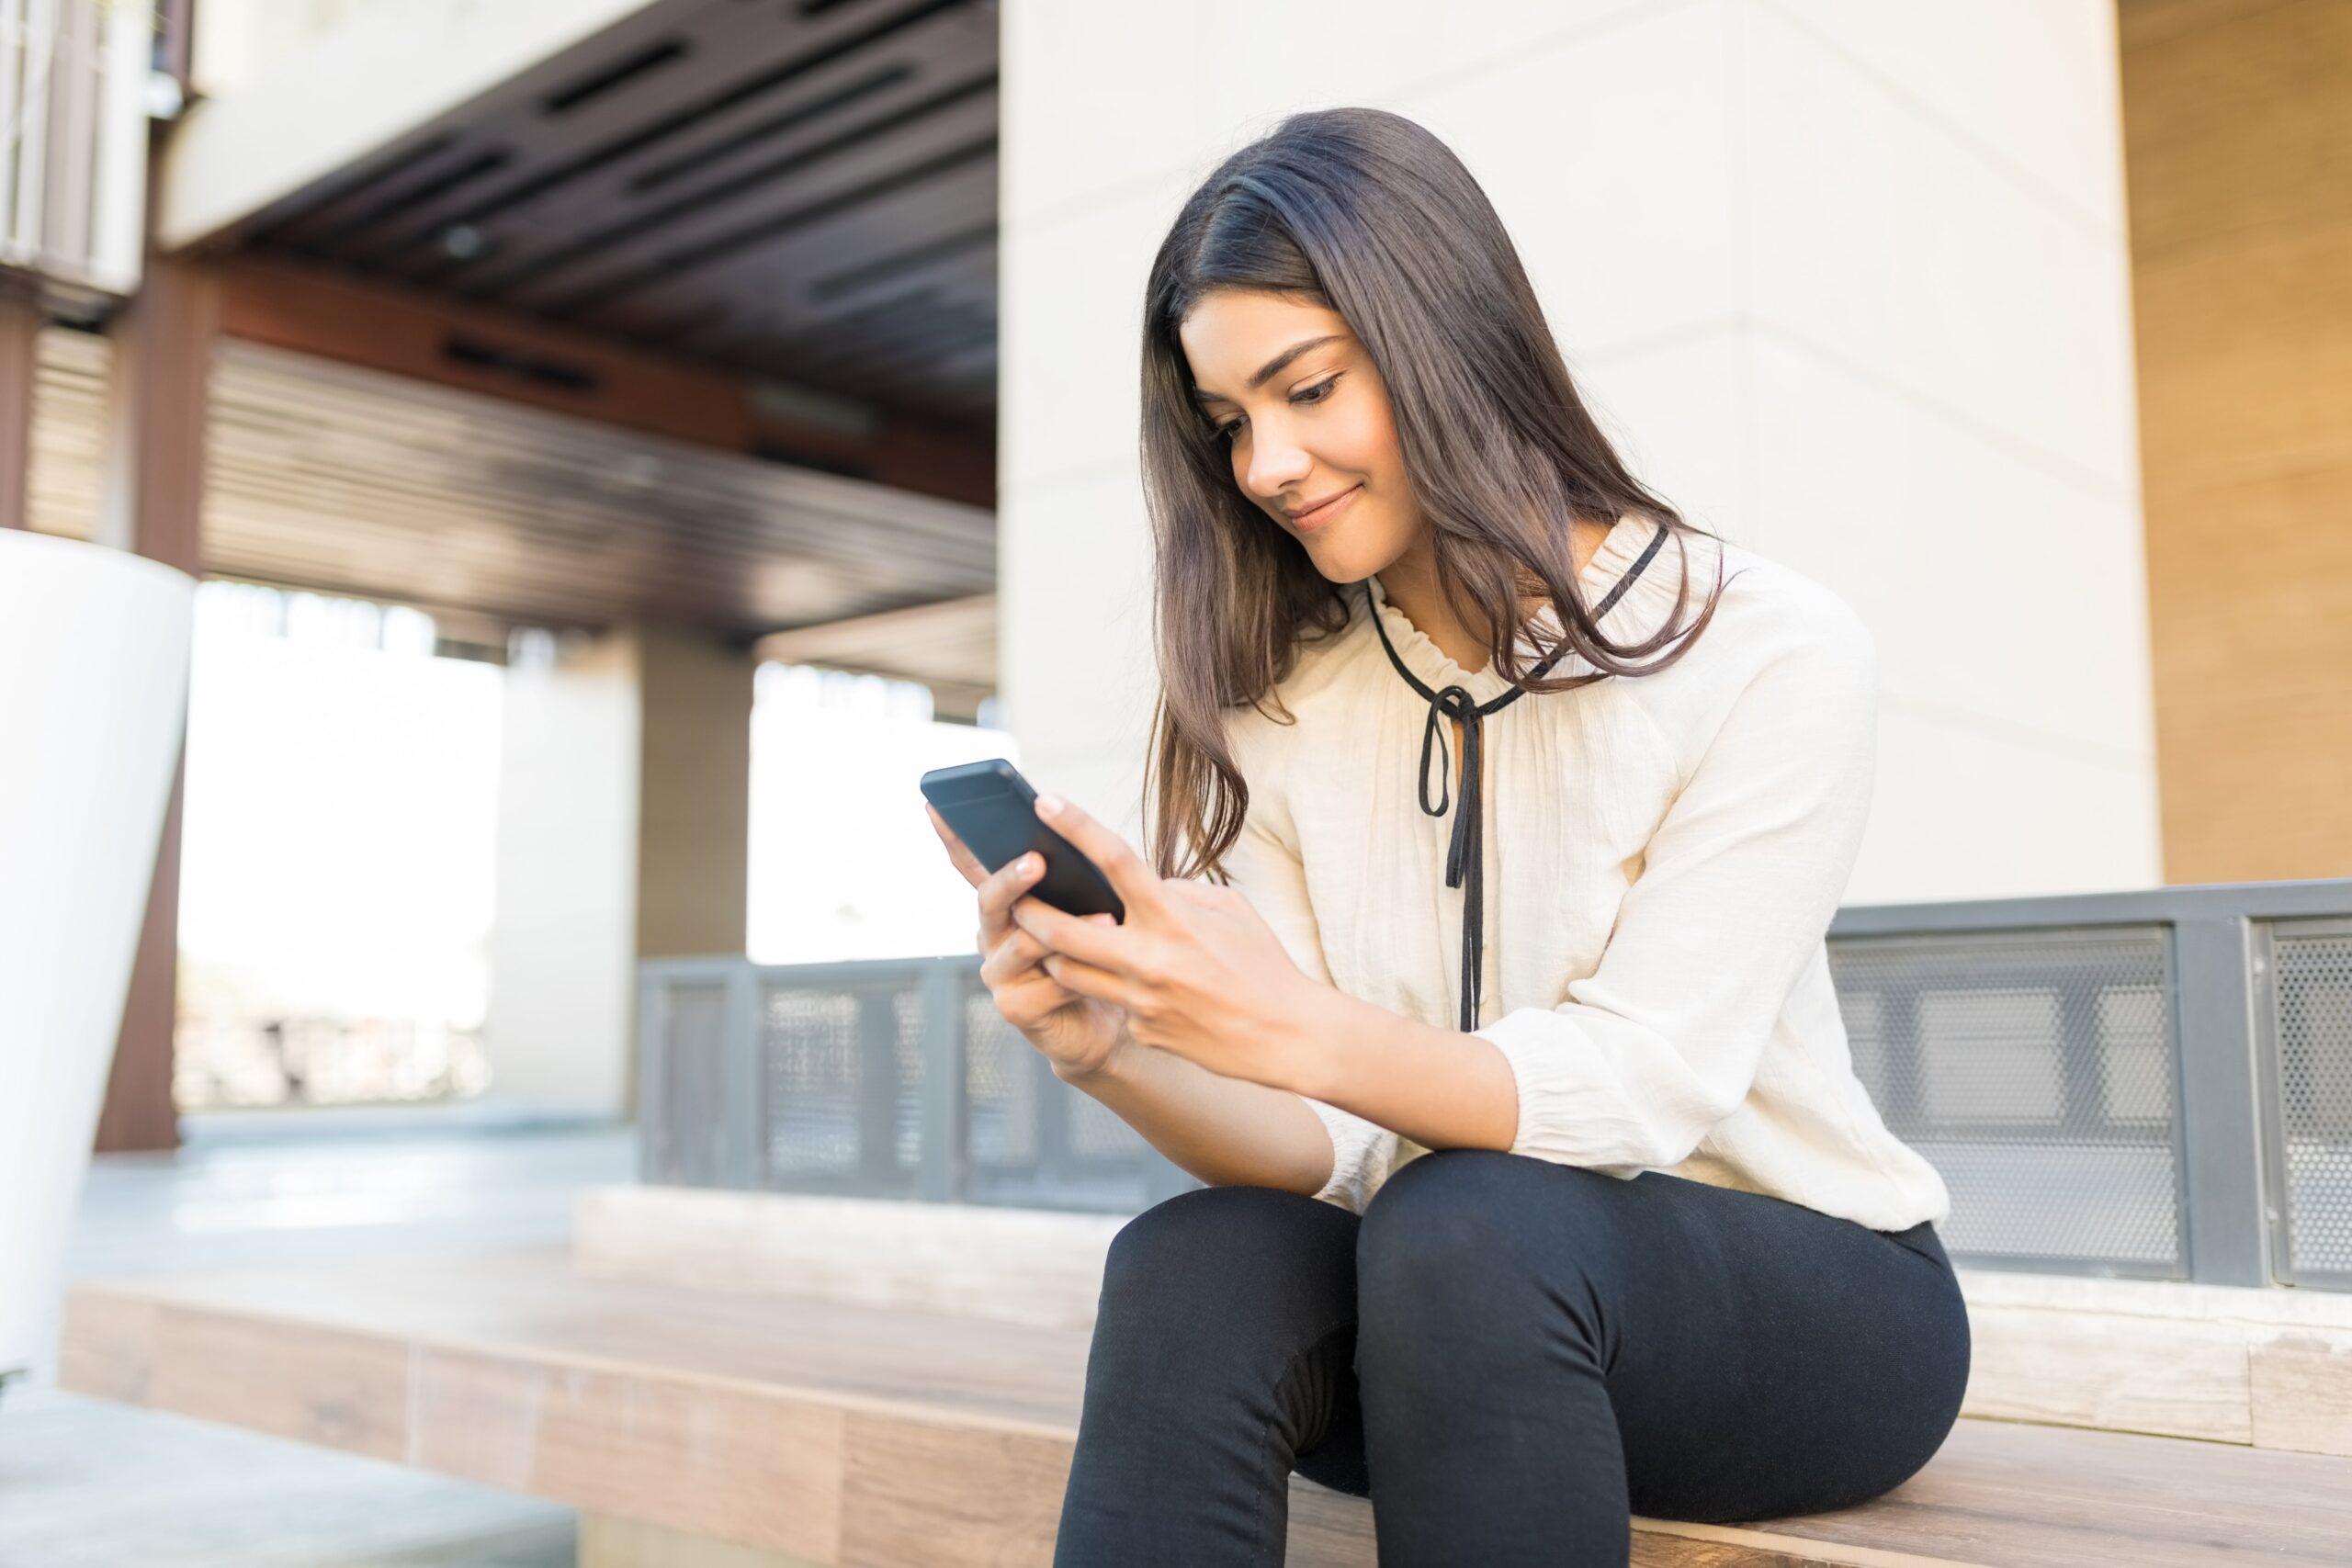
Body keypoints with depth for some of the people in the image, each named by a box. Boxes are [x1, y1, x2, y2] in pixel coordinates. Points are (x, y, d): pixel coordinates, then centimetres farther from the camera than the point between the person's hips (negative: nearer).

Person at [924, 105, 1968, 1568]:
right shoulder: (1279, 715, 1)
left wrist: (1297, 1031, -37)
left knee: (1464, 1227, -33)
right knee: (1188, 1269, -28)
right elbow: (1331, 1147, -5)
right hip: (1453, 1309, 3)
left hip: (1810, 1297, -2)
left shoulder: (1776, 653, -12)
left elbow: (1638, 1091, -20)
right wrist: (1116, 1054, -26)